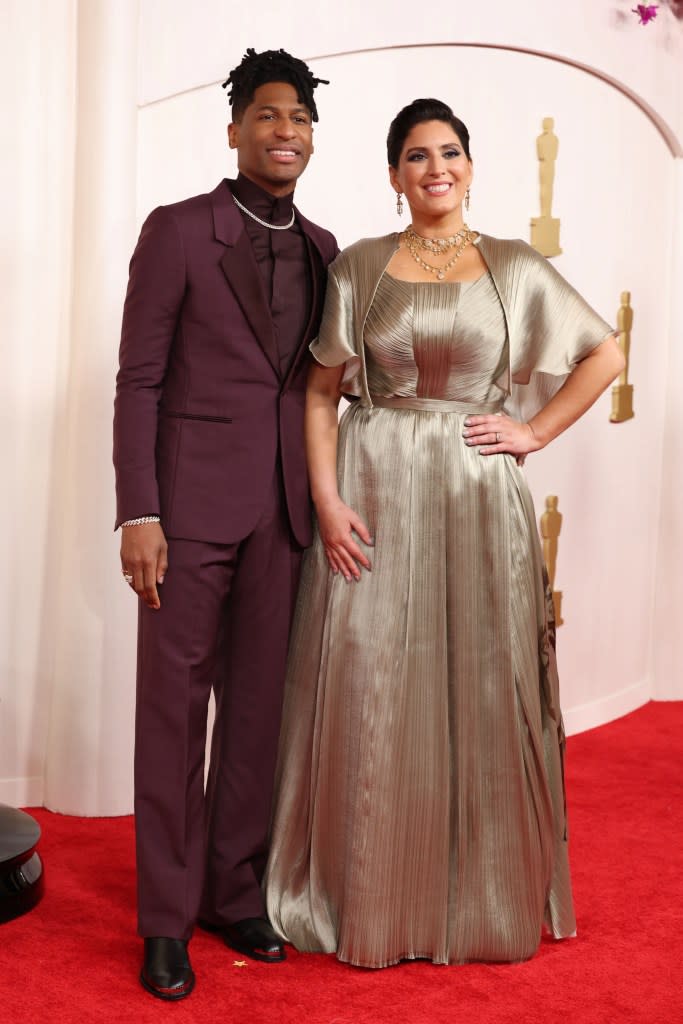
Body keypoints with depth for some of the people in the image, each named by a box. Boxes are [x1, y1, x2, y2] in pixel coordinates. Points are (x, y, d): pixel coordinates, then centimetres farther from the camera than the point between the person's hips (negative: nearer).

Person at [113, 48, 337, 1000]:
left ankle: (236, 891, 24)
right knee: (175, 704, 2)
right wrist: (138, 514, -11)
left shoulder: (322, 249, 12)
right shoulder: (178, 231, -1)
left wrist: (328, 502, 10)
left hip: (287, 508, 4)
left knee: (258, 706, 9)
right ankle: (168, 918, 14)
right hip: (193, 500, -4)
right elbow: (139, 379, -4)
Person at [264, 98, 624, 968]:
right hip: (375, 496, 0)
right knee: (372, 698, 2)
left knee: (482, 693, 5)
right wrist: (327, 500, -8)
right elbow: (320, 392, 3)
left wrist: (535, 430, 3)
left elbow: (604, 354, 13)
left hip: (478, 500, 1)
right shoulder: (358, 267, 5)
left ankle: (484, 901, 23)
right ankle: (373, 905, 18)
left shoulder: (516, 268, 7)